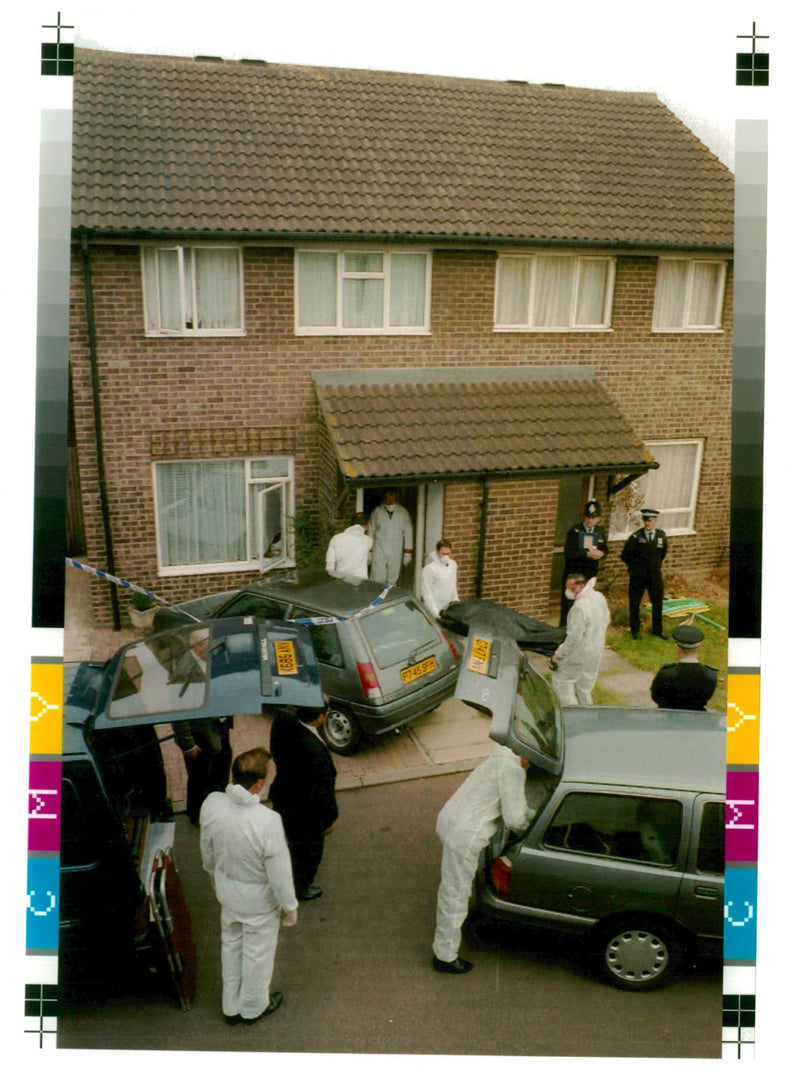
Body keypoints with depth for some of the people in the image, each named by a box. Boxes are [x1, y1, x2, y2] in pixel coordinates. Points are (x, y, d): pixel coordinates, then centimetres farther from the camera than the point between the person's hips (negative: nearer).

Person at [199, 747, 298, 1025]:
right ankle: (253, 1007, 47)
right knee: (258, 953, 22)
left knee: (231, 946, 29)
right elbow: (279, 871, -24)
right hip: (259, 900, -5)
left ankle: (231, 1007, 50)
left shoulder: (211, 804, -22)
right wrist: (289, 907, -7)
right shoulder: (267, 821, -38)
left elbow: (206, 848, -1)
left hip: (226, 890, 5)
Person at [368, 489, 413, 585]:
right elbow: (371, 532, 10)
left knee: (392, 581, 3)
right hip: (379, 551, 0)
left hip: (396, 553, 0)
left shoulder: (403, 512, 6)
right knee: (377, 580, -7)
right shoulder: (377, 511, 7)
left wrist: (407, 553, 3)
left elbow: (408, 532, 7)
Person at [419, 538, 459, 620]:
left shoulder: (453, 564, 8)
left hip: (450, 609, 6)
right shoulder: (429, 569, -15)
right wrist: (435, 613, -20)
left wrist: (456, 600, 16)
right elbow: (426, 593, -16)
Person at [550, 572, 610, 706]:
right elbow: (606, 620, 13)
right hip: (597, 651, 9)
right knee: (584, 687, 22)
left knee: (560, 681, 6)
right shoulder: (599, 597, -1)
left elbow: (574, 637, -26)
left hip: (580, 654, -9)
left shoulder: (579, 607, -28)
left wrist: (557, 657, -19)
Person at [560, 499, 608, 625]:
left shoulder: (600, 531, 5)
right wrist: (587, 554, -27)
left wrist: (602, 553, -14)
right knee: (568, 602, 0)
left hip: (590, 573, 4)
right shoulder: (575, 531, -10)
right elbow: (568, 552, -18)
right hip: (573, 572, -4)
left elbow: (605, 549, 10)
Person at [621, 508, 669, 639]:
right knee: (634, 603, 7)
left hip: (655, 575, 3)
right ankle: (634, 630, 23)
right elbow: (625, 556, -3)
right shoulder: (636, 536, -12)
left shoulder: (661, 535, 0)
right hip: (638, 576, -3)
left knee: (658, 603, 11)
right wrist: (635, 567, 6)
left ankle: (658, 630, 28)